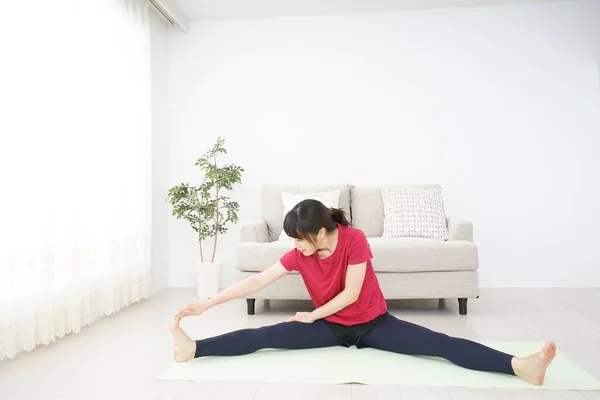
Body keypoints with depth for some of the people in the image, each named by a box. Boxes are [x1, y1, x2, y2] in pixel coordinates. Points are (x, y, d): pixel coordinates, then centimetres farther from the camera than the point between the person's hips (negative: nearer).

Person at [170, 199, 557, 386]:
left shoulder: (355, 238, -25)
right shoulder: (299, 254, -13)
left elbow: (351, 294, -23)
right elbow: (255, 281, -13)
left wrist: (311, 315, -15)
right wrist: (207, 303, -15)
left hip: (374, 323, -2)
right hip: (331, 326, 2)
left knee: (439, 342, -19)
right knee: (264, 336, -13)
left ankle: (519, 366, -26)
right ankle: (193, 348, -15)